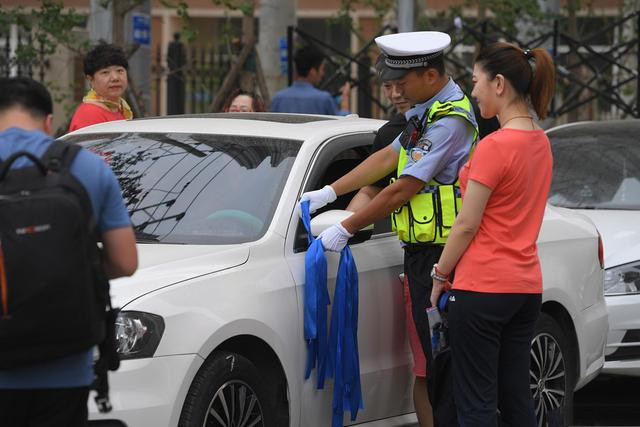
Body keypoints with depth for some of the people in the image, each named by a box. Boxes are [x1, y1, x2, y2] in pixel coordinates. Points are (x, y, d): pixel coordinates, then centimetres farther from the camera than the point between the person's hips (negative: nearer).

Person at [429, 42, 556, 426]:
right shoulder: (540, 142, 9)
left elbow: (467, 225, -14)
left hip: (483, 287, -8)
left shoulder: (495, 146, -17)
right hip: (526, 284, 8)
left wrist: (439, 275, -1)